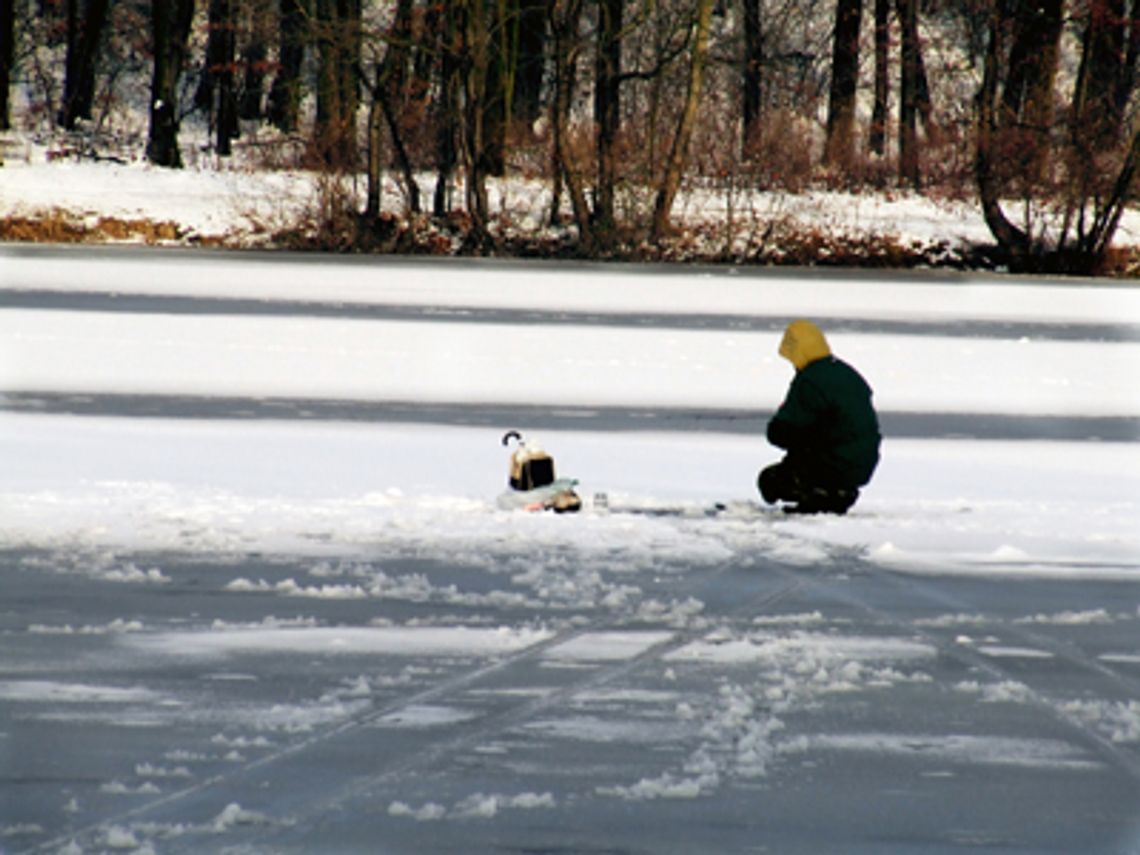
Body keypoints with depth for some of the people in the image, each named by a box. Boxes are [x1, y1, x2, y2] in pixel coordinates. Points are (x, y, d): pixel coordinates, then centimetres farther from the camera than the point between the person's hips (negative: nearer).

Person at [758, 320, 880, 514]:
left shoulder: (809, 382, -18)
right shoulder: (848, 373, 10)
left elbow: (779, 433, -17)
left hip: (835, 469, -9)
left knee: (769, 481, 5)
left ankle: (828, 498, -7)